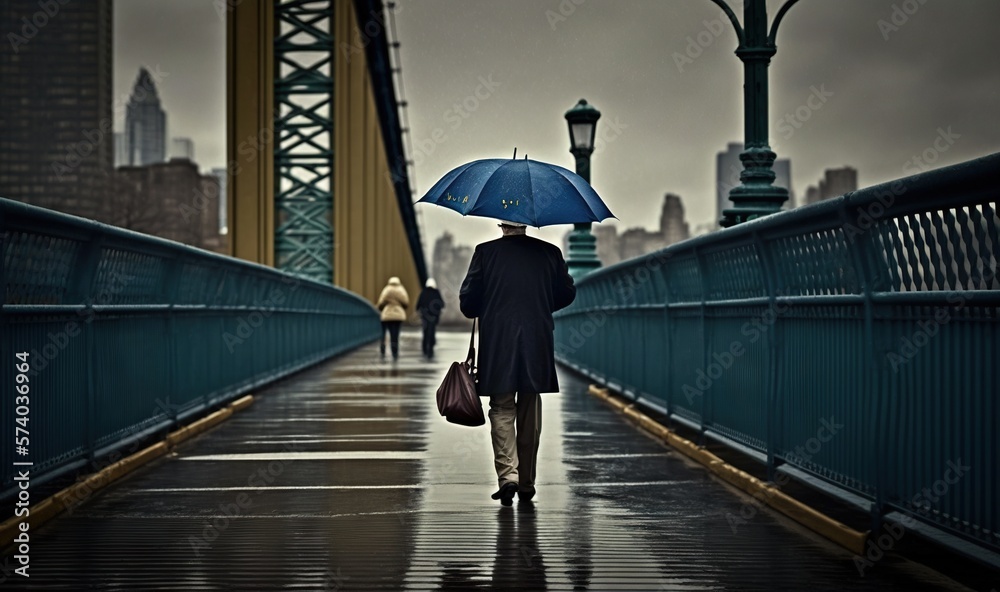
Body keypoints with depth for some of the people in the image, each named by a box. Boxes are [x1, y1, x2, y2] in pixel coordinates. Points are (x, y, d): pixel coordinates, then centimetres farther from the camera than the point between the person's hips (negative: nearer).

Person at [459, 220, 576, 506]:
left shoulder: (486, 252, -6)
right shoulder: (549, 252, 1)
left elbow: (468, 298, -4)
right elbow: (567, 293, 8)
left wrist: (479, 313, 17)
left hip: (497, 344, -2)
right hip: (537, 344, 2)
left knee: (502, 409, 5)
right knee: (530, 413, 12)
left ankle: (508, 473, -12)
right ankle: (527, 482, 17)